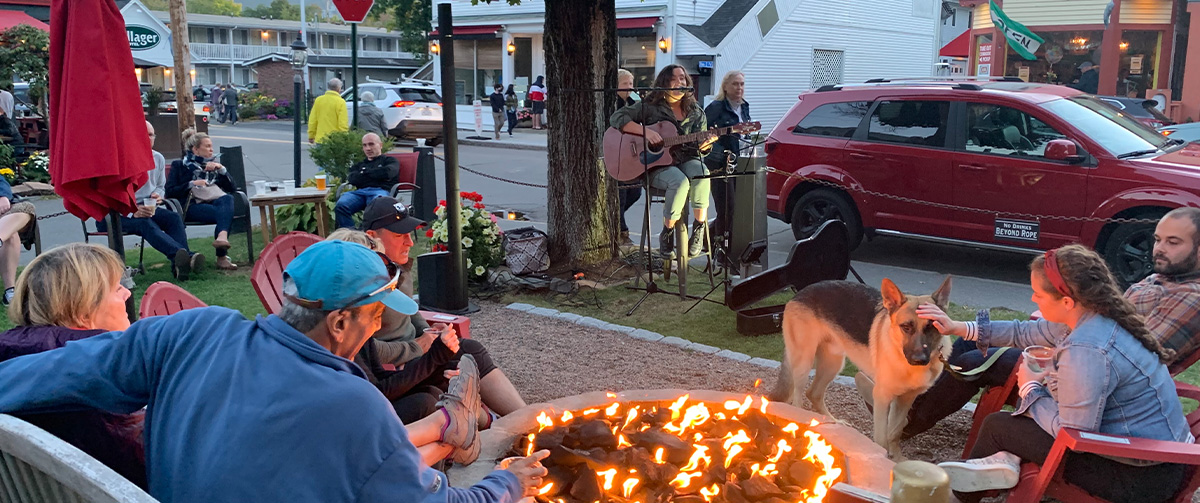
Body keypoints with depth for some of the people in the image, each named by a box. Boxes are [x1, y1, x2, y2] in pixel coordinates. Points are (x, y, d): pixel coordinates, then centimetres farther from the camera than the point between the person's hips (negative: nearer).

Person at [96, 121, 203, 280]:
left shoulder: (159, 158, 14)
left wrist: (158, 195, 1)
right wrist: (132, 211, -26)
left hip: (147, 208, 6)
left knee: (174, 217, -25)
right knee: (146, 223, -37)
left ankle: (179, 264, -48)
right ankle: (183, 255, -65)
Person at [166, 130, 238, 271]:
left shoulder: (213, 164, 28)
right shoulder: (179, 165, 16)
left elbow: (232, 189, 16)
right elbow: (169, 192, 3)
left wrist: (221, 169, 4)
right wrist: (192, 184, -7)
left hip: (214, 202, 4)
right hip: (191, 206, -3)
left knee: (227, 198, -35)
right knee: (224, 213, -34)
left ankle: (222, 236, -55)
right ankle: (222, 257, -47)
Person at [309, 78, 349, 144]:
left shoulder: (318, 100, 5)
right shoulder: (340, 102, -9)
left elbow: (312, 121, 7)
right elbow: (343, 124, -14)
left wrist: (311, 136, 16)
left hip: (320, 140, 4)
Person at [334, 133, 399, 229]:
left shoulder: (389, 160, 26)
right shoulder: (360, 164, 36)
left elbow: (387, 172, 1)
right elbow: (352, 179, 14)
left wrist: (365, 172, 14)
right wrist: (376, 175, 9)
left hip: (381, 191, -4)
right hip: (360, 191, 4)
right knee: (341, 205, -31)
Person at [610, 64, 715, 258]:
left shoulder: (696, 113, 12)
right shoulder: (650, 107, 2)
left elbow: (698, 147, 8)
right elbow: (617, 118, -6)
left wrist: (705, 143, -18)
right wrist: (645, 131, -18)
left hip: (686, 160, 3)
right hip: (656, 164, -3)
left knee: (702, 175, -33)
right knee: (680, 182, -35)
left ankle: (699, 227, -18)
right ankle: (667, 233, -16)